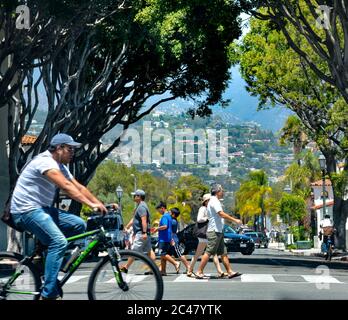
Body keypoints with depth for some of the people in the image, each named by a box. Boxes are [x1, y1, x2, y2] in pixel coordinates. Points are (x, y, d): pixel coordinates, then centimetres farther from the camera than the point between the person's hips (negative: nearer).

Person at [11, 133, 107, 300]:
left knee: (79, 225, -3)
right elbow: (66, 186, -29)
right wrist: (91, 204, -33)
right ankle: (48, 294, -24)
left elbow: (79, 187, 9)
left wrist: (100, 204, -2)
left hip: (43, 208, 10)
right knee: (59, 242, -25)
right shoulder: (45, 161, -18)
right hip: (27, 210, -10)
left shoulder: (61, 166, 13)